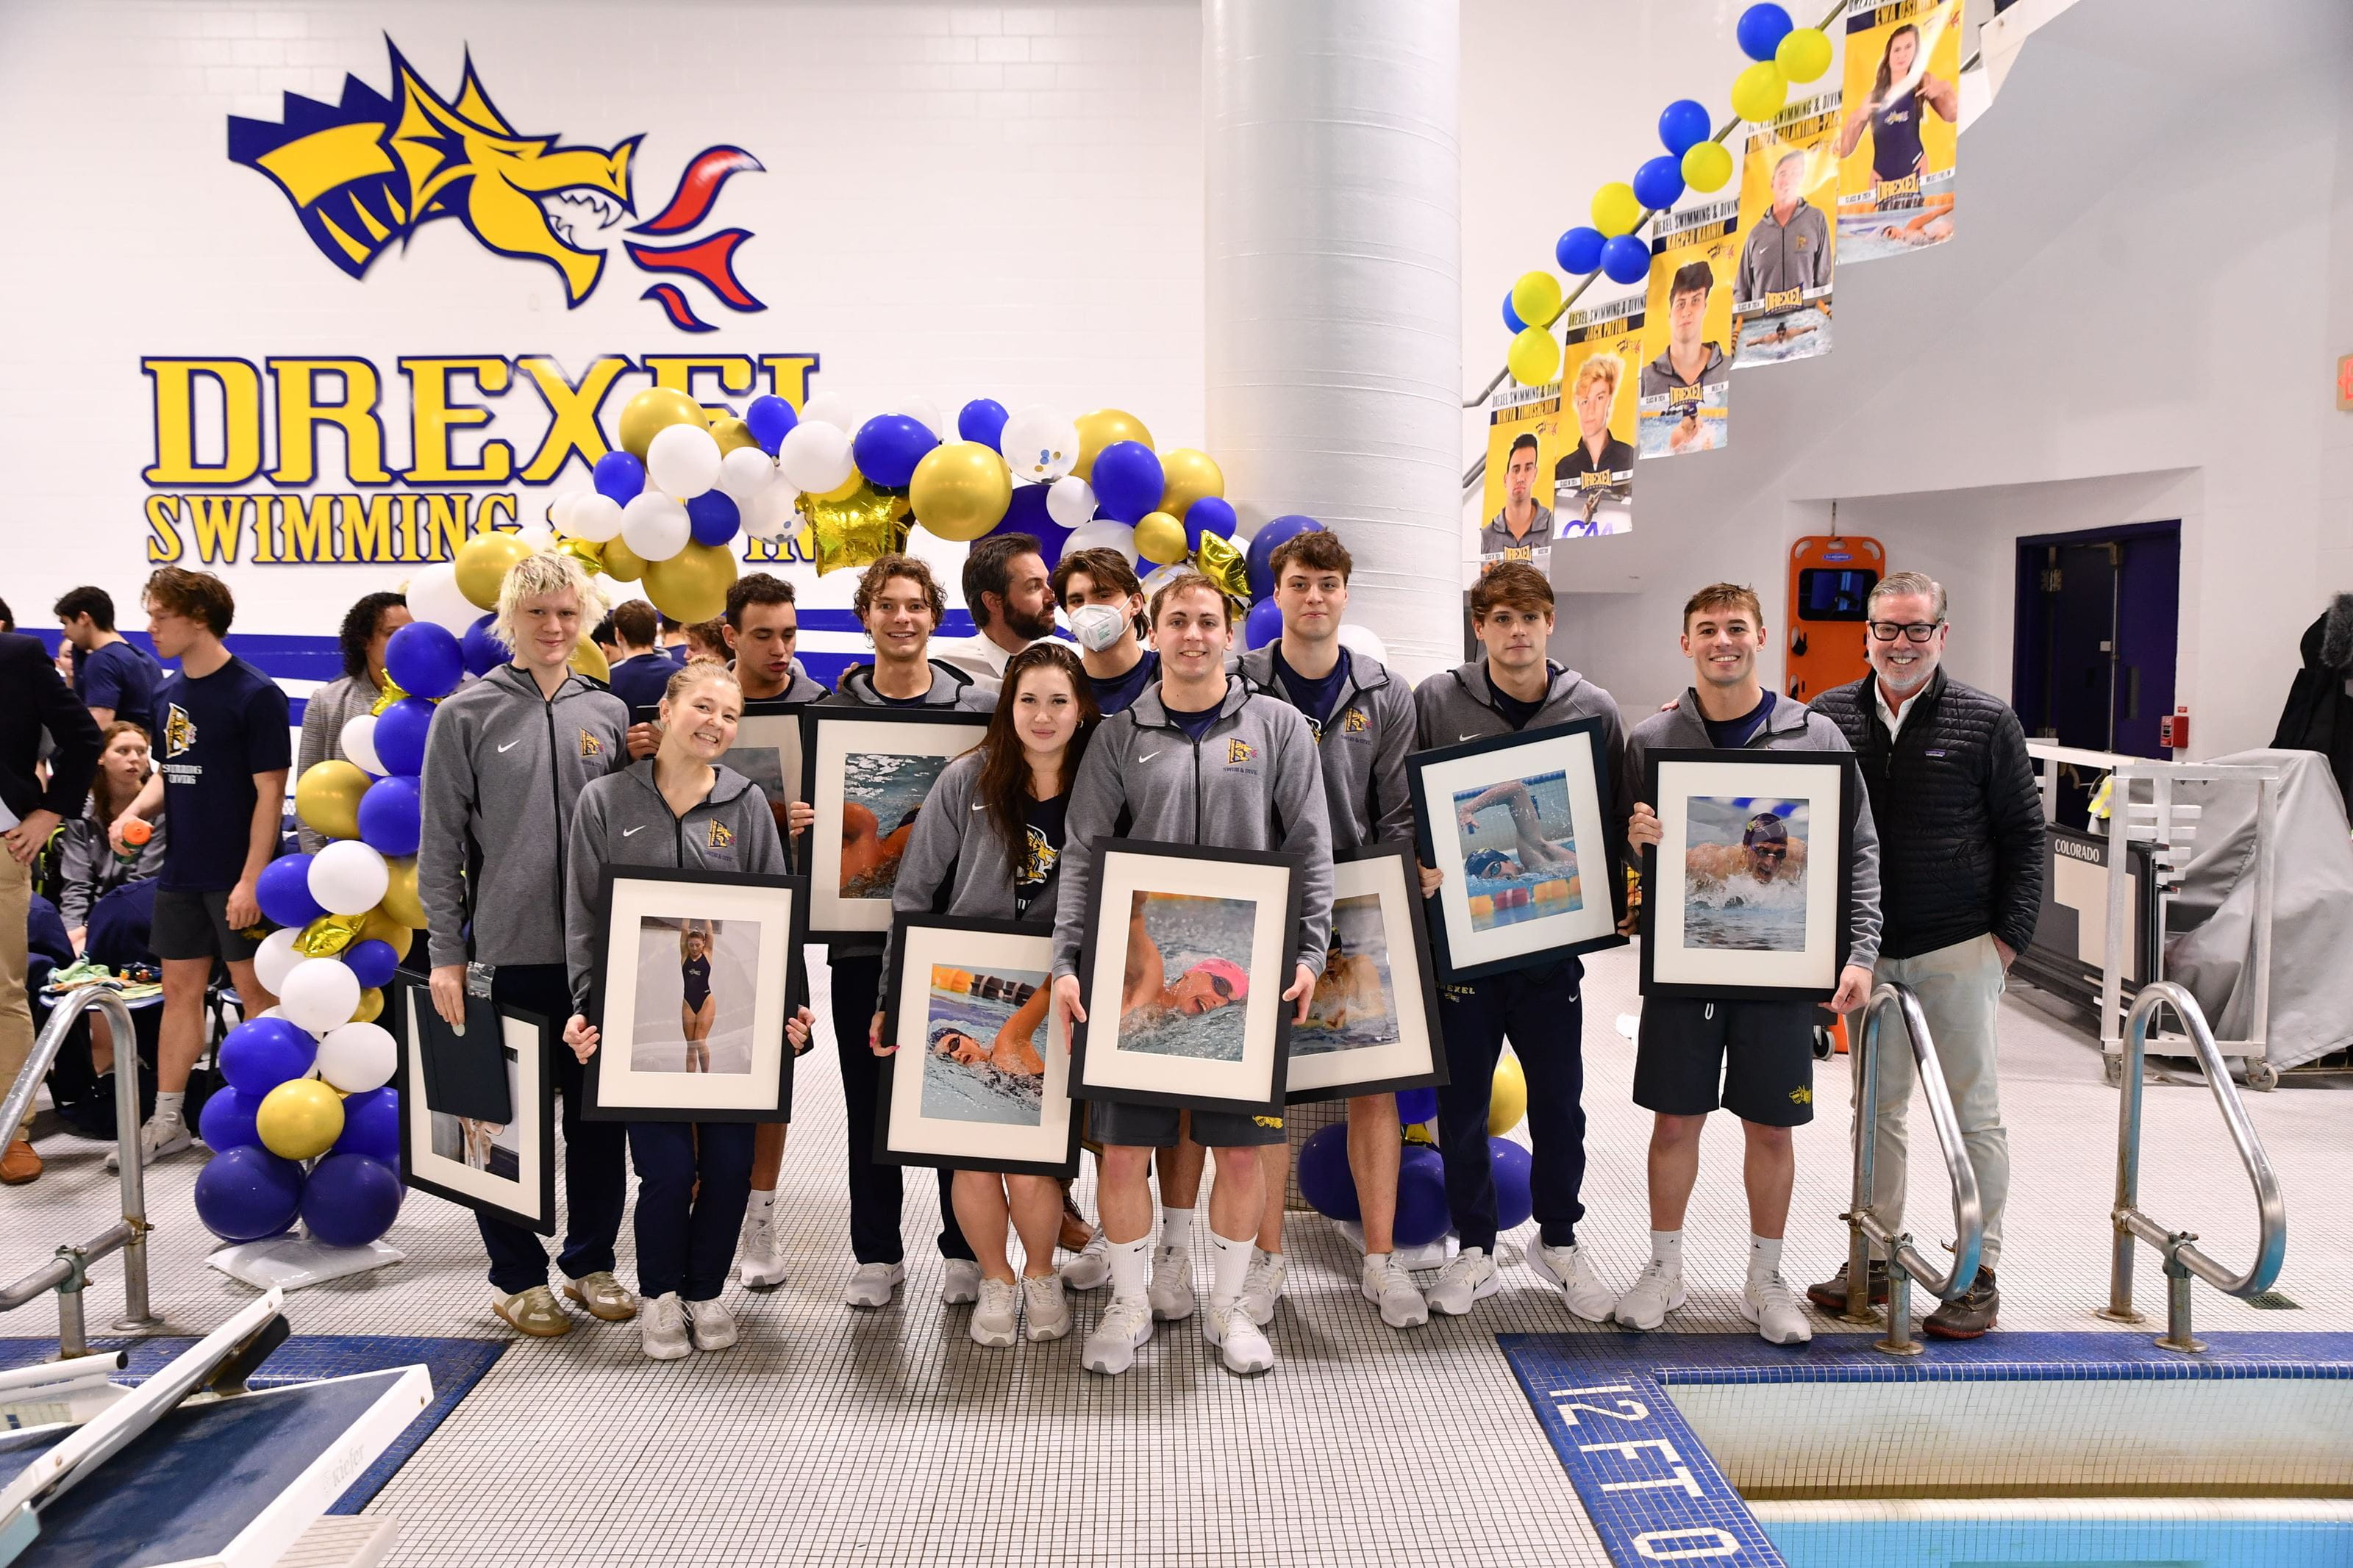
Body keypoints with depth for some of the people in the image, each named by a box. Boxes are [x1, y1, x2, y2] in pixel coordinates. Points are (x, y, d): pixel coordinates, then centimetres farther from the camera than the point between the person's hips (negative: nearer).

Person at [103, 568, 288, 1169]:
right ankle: (166, 1123, 21)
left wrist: (252, 878, -19)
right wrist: (135, 811, -2)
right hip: (181, 872, 7)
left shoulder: (254, 695, -13)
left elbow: (269, 792, -14)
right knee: (180, 990, 12)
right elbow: (167, 771, 19)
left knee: (256, 991, 2)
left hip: (236, 877, -7)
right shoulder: (167, 692, 9)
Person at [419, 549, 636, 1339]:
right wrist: (445, 953, -5)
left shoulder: (609, 713, 8)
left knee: (599, 1112, 10)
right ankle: (518, 1274, 21)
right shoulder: (468, 713, 0)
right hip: (506, 948, -3)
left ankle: (591, 1260, 26)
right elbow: (440, 843, -1)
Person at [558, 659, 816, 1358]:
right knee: (669, 1165, -7)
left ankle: (704, 1291, 26)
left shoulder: (746, 804, 5)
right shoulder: (605, 801, 3)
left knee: (731, 1162, 1)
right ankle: (659, 1295, 20)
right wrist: (585, 1007, -7)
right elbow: (583, 917, 3)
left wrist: (789, 1006, -2)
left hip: (730, 1013, 2)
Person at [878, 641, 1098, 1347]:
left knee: (1029, 1159, -6)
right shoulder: (966, 781, -5)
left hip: (1045, 1003, 0)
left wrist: (1019, 1026, -4)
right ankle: (995, 1280, 25)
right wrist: (897, 998, -2)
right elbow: (912, 893, 0)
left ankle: (1041, 1274, 24)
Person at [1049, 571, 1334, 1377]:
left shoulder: (1277, 726, 4)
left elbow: (1311, 850, 2)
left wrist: (1308, 955, -8)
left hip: (1243, 972, 0)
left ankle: (1226, 1305, 26)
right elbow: (1082, 858, 2)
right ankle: (1130, 1304, 25)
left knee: (1241, 1151, 7)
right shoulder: (1120, 736, 6)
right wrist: (1067, 964, -8)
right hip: (1136, 969, 1)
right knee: (1123, 1149, 4)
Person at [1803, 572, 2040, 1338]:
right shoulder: (1830, 715, 4)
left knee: (1975, 1110, 3)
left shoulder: (1987, 722, -2)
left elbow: (2024, 836, 1)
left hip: (1960, 951, -3)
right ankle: (1876, 1258, 23)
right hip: (1864, 950, 3)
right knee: (1877, 1107, 11)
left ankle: (1979, 1275, 14)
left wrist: (2009, 934, -5)